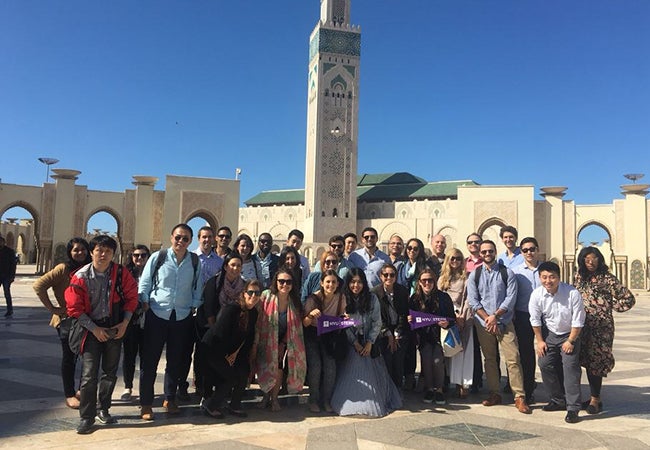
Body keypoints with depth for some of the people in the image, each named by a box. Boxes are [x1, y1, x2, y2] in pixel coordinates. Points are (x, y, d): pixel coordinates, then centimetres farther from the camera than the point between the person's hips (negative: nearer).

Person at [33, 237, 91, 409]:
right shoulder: (63, 269, -11)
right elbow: (39, 285, -16)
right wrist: (52, 308, -14)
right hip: (67, 319, -5)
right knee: (69, 357, 5)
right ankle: (69, 395, 17)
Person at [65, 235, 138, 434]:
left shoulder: (121, 273, -8)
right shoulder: (81, 277, -11)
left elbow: (131, 297, 2)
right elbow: (74, 308, -8)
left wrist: (125, 322, -6)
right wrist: (94, 328, -12)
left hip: (115, 329, 2)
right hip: (92, 330, -2)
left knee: (110, 372, 14)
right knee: (89, 375, -4)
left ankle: (103, 409, 32)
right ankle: (86, 417, 10)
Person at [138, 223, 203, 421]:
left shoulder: (195, 263, 1)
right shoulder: (157, 258, -4)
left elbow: (197, 289, 8)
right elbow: (144, 284, 1)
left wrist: (193, 308, 2)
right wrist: (145, 306, -4)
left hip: (182, 317, 2)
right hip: (157, 315, -2)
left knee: (176, 360, 12)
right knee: (149, 360, 2)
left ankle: (169, 399, 29)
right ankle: (146, 403, 15)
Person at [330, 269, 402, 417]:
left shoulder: (372, 299, -3)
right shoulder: (344, 299, -5)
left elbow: (377, 323, -4)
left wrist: (369, 343, -11)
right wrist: (355, 343, -10)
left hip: (369, 341, 0)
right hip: (350, 343, 0)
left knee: (371, 374, -2)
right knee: (351, 374, -7)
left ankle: (374, 403, 9)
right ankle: (353, 403, 2)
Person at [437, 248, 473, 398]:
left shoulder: (466, 278, 10)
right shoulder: (443, 278, 15)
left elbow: (468, 298, 3)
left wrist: (463, 315, -8)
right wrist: (454, 313, -5)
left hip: (464, 317, -1)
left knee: (465, 349, -7)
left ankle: (465, 383, -9)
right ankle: (456, 382, 1)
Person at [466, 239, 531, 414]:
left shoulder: (507, 273, 2)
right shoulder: (474, 275, 6)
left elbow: (511, 298, -5)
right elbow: (473, 300, 0)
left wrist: (495, 316, -12)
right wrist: (487, 318, -10)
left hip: (504, 322, -2)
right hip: (483, 323, 2)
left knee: (513, 359, -7)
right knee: (489, 359, 9)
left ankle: (519, 397, -2)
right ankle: (494, 394, 18)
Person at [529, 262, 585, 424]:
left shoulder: (572, 293, -24)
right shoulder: (537, 294, -17)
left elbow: (578, 321, -15)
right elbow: (535, 320, -5)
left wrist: (570, 341, -11)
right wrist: (540, 341, -1)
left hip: (570, 335, -3)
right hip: (549, 334, 3)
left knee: (570, 367, -11)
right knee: (545, 364, -1)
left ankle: (573, 408, -4)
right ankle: (558, 401, 17)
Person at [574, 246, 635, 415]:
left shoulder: (607, 278, -5)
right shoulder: (579, 277, 11)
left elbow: (628, 298, -3)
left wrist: (610, 307, 0)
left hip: (601, 327, -5)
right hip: (583, 326, 5)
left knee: (595, 362, -5)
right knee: (588, 362, 8)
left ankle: (595, 399, 5)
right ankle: (595, 397, 20)